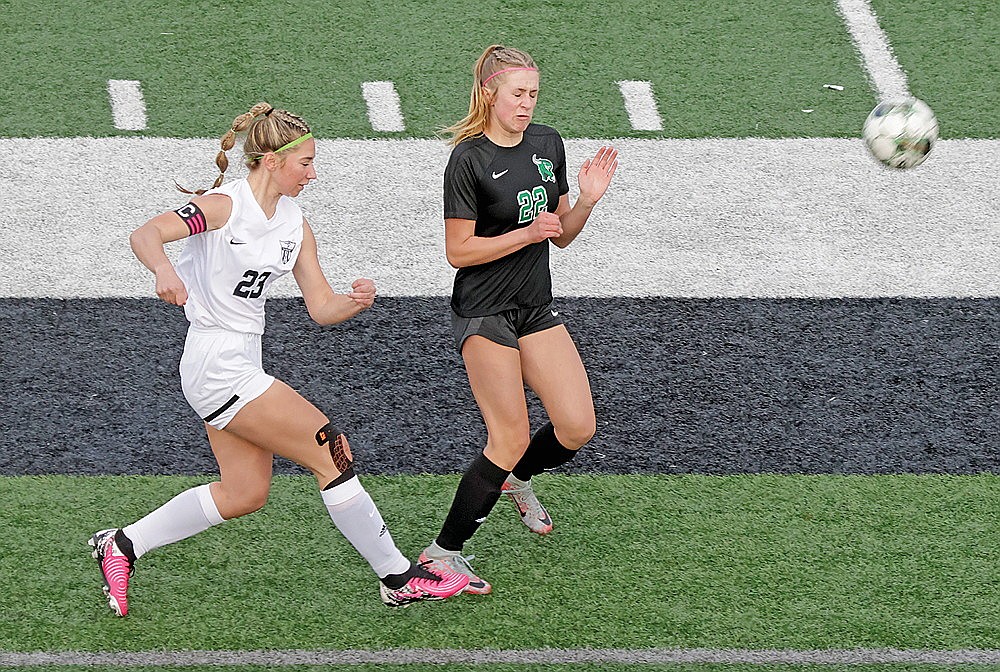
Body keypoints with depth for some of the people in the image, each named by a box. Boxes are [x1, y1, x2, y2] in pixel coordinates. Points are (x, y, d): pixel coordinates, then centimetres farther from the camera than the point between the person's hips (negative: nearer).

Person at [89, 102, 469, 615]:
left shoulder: (294, 222, 8)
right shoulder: (225, 205, -16)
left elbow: (321, 308, 8)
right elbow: (145, 234, -30)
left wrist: (355, 302, -14)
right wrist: (164, 270, -51)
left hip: (243, 362, 10)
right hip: (217, 365, -10)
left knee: (244, 494, 15)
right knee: (332, 453, -8)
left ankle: (121, 546, 23)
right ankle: (398, 579, 1)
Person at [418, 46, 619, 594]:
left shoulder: (547, 144, 6)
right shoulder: (469, 160, -14)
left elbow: (561, 235, 12)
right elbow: (459, 252, -14)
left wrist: (586, 201, -7)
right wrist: (527, 233, -21)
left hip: (536, 308, 7)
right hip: (484, 315, -7)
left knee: (578, 427, -2)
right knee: (510, 441, -9)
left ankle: (517, 479, 30)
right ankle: (443, 553, 2)